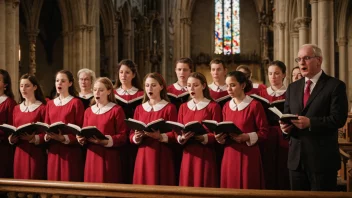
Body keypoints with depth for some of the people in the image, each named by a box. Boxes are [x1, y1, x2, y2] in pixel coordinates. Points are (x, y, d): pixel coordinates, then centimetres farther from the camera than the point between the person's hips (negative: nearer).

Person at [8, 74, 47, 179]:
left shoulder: (42, 108, -4)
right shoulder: (16, 109, 14)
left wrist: (33, 138, -22)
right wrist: (12, 138, -2)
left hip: (36, 153, -5)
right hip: (19, 153, 5)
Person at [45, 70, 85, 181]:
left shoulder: (76, 103, -3)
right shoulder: (50, 104, 15)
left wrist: (64, 138, -19)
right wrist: (47, 136, -5)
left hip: (70, 151, -5)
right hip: (53, 151, 5)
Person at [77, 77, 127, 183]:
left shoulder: (117, 110, -3)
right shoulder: (88, 111, 14)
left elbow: (123, 136, -9)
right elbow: (84, 133, 17)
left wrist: (105, 140, -21)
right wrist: (82, 139, -5)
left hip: (109, 157, -5)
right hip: (92, 156, 5)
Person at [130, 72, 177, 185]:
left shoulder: (170, 108, 0)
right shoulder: (139, 109, 12)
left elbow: (175, 135, -5)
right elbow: (131, 136, 9)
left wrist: (160, 137, -22)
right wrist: (137, 137, -12)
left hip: (162, 157, -3)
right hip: (142, 156, 3)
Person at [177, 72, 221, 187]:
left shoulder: (213, 106, -1)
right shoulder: (183, 107, 13)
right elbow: (178, 133, 11)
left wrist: (203, 137, -23)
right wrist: (181, 138, -11)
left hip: (206, 156, -4)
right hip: (187, 155, 4)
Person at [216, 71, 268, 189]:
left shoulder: (255, 105, -7)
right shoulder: (226, 107, 10)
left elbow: (263, 132, -7)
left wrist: (247, 137, -21)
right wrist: (221, 137, -5)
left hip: (248, 155, -5)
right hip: (229, 155, 5)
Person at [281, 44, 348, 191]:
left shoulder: (335, 86, -5)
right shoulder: (293, 87, 14)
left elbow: (338, 118, -14)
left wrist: (310, 122, -24)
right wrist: (285, 126, -8)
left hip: (322, 158, -5)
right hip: (296, 158, 6)